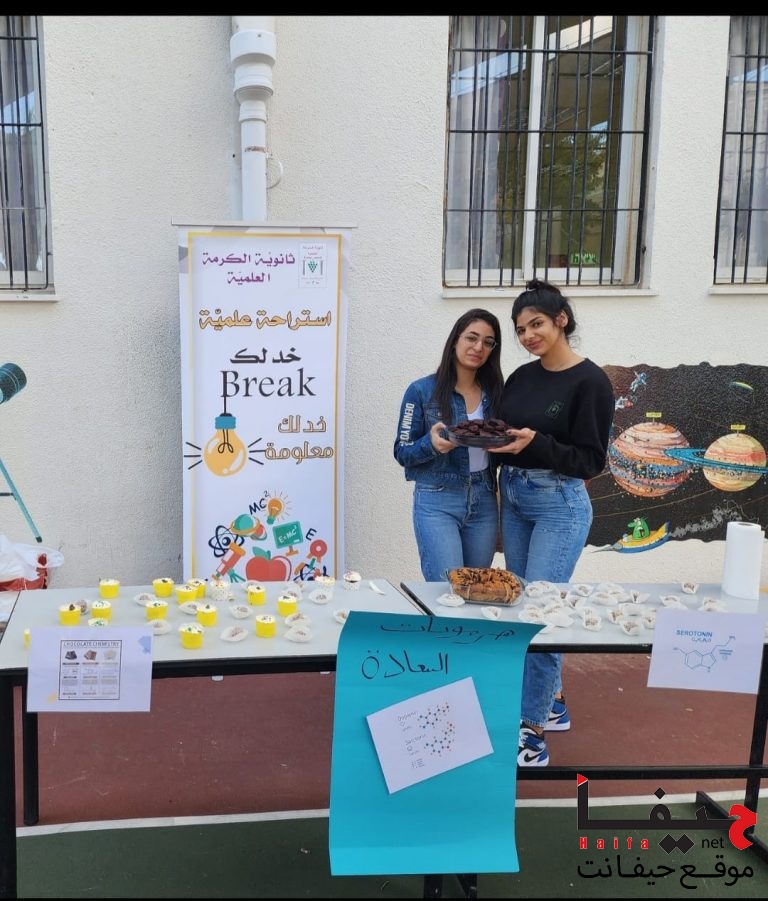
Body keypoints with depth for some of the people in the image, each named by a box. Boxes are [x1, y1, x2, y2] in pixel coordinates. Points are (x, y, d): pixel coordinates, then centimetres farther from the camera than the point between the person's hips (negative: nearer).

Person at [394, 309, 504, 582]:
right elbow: (402, 452, -3)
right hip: (437, 502, -4)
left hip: (484, 502, 4)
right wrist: (432, 444, -22)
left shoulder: (493, 392, 7)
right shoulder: (422, 390, -4)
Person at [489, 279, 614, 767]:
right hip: (513, 499, 7)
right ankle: (553, 703, 31)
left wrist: (535, 443, -25)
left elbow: (590, 461, -13)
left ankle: (533, 734, 4)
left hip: (560, 505, -7)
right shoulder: (521, 377, 8)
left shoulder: (590, 381, -11)